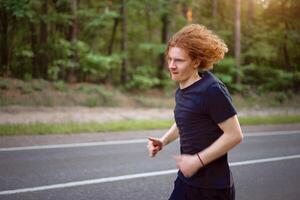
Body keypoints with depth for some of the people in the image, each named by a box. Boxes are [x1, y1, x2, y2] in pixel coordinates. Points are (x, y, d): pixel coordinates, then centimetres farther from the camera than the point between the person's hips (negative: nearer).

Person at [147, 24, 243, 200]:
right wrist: (163, 141, 9)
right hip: (186, 180, 7)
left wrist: (198, 160, -19)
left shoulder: (212, 90, -18)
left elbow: (234, 135, -20)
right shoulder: (182, 90, 7)